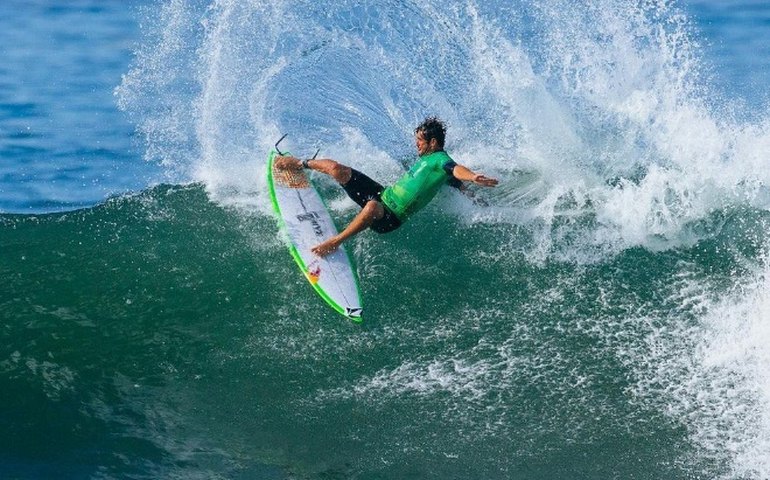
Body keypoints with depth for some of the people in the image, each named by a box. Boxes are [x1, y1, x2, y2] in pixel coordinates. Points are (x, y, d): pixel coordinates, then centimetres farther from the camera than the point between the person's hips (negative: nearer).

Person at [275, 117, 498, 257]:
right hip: (383, 194, 9)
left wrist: (474, 177, -57)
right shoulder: (427, 158, 14)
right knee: (335, 168, 6)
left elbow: (456, 170, -37)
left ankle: (335, 243, -31)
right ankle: (300, 164, 36)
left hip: (389, 217, -9)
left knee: (372, 207, -47)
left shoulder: (440, 160, -14)